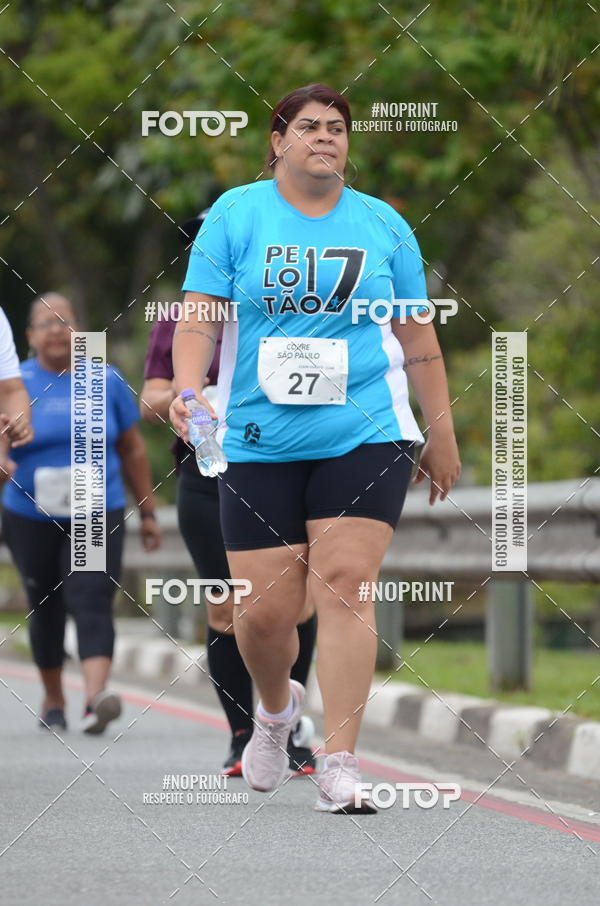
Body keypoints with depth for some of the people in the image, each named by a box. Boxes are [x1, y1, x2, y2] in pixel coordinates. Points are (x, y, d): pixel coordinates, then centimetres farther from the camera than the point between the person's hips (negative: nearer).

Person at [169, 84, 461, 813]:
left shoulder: (384, 226, 8)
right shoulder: (236, 214, 3)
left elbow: (416, 336, 14)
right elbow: (199, 315, -2)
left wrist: (442, 435, 15)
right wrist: (187, 392, -19)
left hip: (365, 435, 0)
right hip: (258, 443, 0)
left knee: (344, 585, -14)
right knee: (264, 610, -1)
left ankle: (340, 770, -13)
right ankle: (275, 710, 34)